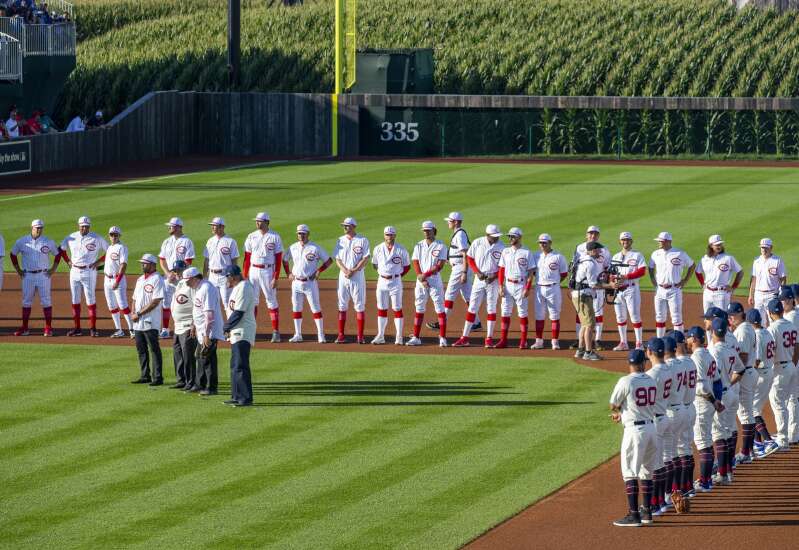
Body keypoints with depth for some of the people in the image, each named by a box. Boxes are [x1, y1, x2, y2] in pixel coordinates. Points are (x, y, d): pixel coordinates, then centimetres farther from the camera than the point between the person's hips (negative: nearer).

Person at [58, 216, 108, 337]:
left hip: (89, 271, -4)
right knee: (75, 300, 6)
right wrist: (68, 261, 10)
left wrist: (98, 261, -6)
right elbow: (61, 249, 21)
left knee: (91, 300, -4)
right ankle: (76, 328, 11)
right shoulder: (71, 237, 6)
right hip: (74, 271, 4)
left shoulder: (96, 238, -5)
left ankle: (93, 328, 0)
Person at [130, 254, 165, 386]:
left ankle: (157, 377, -3)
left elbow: (155, 302, -17)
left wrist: (139, 314, -16)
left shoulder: (157, 280, -10)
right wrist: (133, 313, 2)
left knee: (154, 349, -5)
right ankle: (145, 376, 19)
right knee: (141, 350, 11)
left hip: (150, 323, -8)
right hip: (138, 322, 8)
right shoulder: (140, 280, 17)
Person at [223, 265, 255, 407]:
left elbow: (238, 313, -21)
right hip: (237, 333, 11)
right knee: (235, 366, 15)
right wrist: (229, 327, 12)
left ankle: (246, 398, -10)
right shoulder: (239, 287, 16)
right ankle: (237, 397, 21)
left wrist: (226, 327, -12)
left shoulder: (243, 288, -17)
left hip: (242, 333, -11)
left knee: (240, 366, -10)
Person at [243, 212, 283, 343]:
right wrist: (245, 276, 3)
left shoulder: (275, 237, -4)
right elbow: (247, 258, 9)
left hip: (268, 271, -4)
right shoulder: (251, 237, 7)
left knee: (271, 301, -1)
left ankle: (276, 332, 3)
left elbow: (278, 258, -6)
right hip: (253, 271, 4)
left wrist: (276, 277, -13)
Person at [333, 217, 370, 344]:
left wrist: (353, 271, -16)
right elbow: (337, 259, 5)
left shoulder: (363, 240, -2)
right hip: (343, 276, 3)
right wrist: (345, 271, -12)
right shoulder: (340, 240, 10)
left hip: (358, 276, -3)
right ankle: (341, 335, 6)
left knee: (359, 306, -3)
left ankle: (360, 336, 0)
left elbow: (365, 259, -7)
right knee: (342, 306, 3)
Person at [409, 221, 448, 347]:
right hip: (421, 281, 4)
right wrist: (421, 278, -11)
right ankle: (416, 338, 8)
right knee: (419, 309, 5)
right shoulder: (419, 246, 9)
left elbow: (440, 265, -10)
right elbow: (415, 263, 2)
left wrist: (425, 275, -16)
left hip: (435, 280, -4)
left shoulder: (440, 246, -2)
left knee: (440, 309, -5)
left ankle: (443, 338, -5)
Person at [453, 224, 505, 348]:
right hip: (480, 278, 1)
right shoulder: (477, 243, -3)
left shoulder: (501, 247, -6)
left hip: (493, 280, -1)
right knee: (472, 307, 2)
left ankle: (489, 338, 7)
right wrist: (477, 272, -8)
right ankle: (464, 338, 6)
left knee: (491, 309, 1)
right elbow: (469, 258, 5)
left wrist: (494, 276, -17)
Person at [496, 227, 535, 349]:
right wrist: (501, 286, 0)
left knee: (522, 313, 0)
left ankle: (523, 341, 4)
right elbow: (501, 269, 9)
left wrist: (527, 288, -13)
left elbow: (531, 272, -5)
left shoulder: (526, 252, -3)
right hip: (508, 285, 4)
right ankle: (503, 340, 5)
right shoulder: (506, 251, 9)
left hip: (521, 285, -4)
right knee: (505, 312, 2)